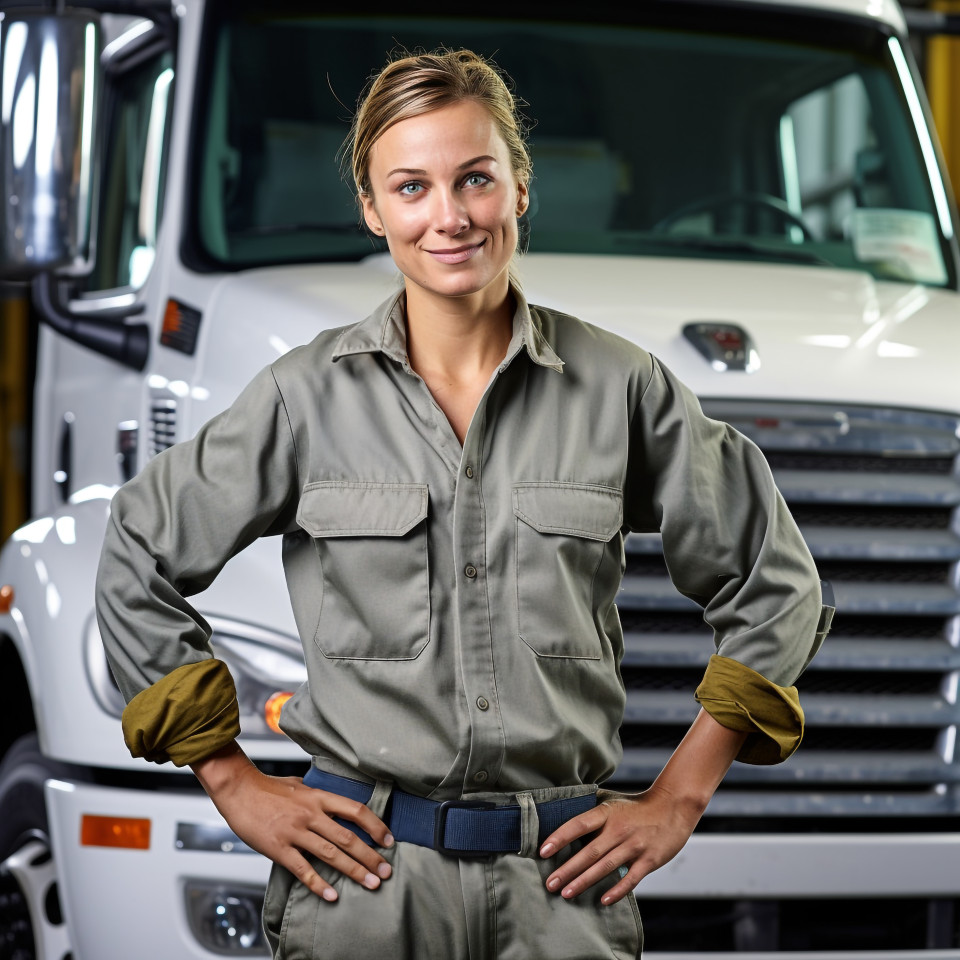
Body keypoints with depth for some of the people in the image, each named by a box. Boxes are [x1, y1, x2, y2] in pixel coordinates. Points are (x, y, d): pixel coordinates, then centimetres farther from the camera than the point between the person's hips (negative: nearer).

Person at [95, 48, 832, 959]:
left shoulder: (620, 387, 1)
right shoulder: (307, 394, 0)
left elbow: (775, 586, 9)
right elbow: (139, 566, 8)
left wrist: (679, 798, 4)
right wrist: (233, 783, 4)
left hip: (565, 881, 1)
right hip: (364, 873, 0)